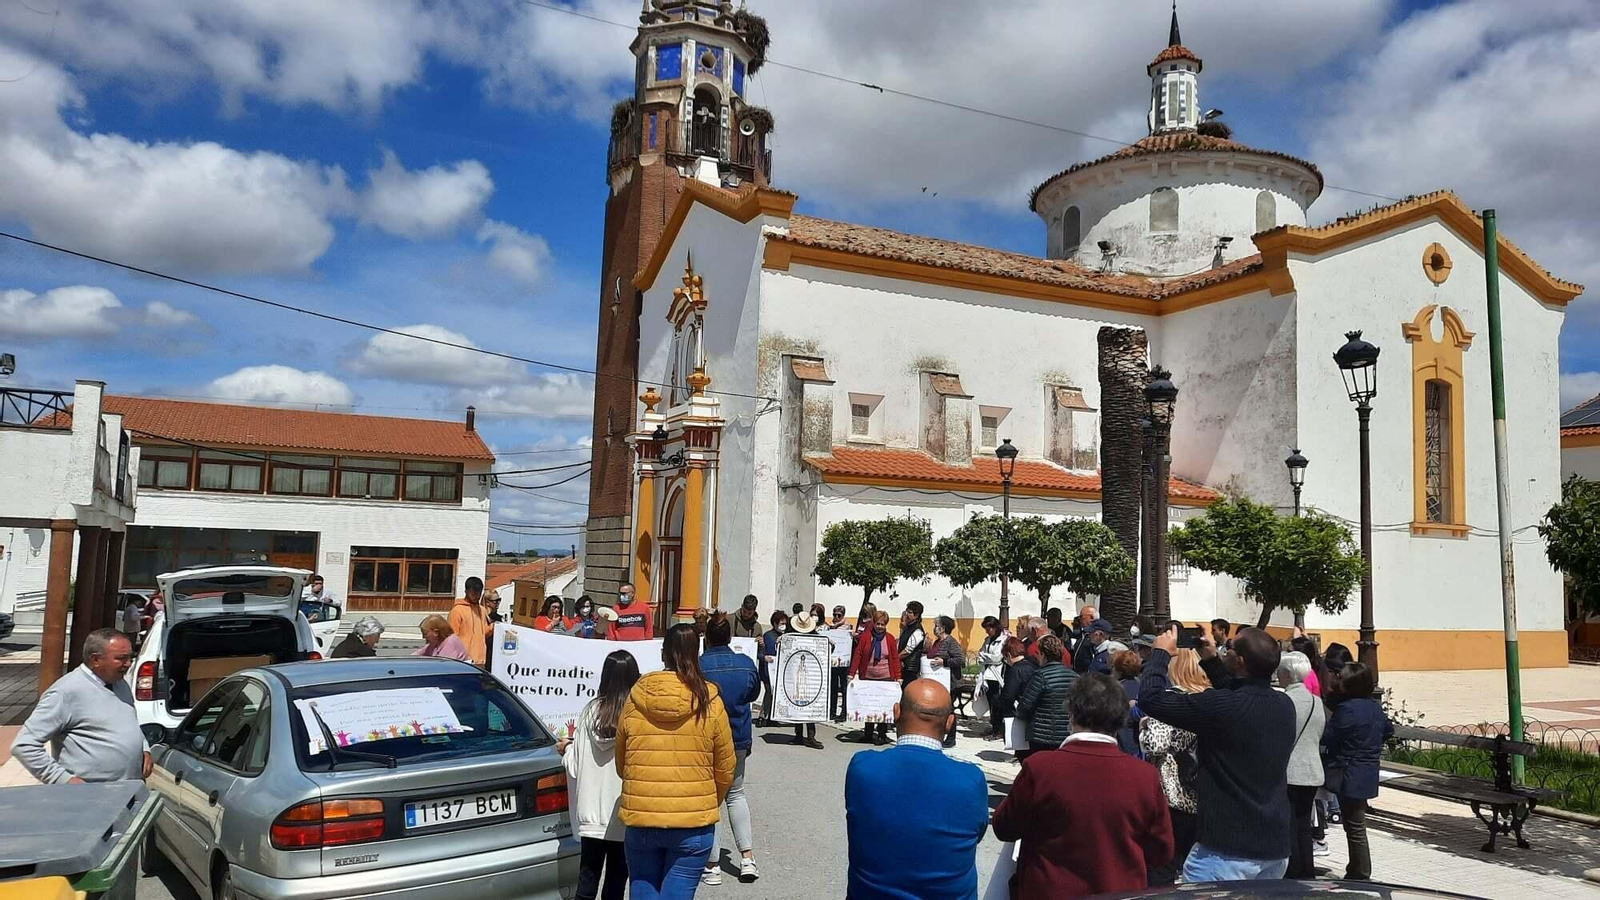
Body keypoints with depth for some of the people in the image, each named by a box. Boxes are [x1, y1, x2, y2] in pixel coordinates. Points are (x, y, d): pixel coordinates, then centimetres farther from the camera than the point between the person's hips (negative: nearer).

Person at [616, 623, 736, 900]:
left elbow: (621, 762, 9)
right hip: (693, 824, -2)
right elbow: (725, 768, 1)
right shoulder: (709, 702, -7)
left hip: (640, 819, 2)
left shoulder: (635, 698, -3)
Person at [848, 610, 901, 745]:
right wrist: (852, 673, -7)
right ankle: (868, 734, 21)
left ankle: (882, 734, 10)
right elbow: (857, 655, -2)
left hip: (886, 678, -1)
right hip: (867, 678, 1)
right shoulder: (865, 636, -1)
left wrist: (898, 677, -2)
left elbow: (895, 659, 3)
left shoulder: (890, 638, 1)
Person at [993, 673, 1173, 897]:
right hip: (1122, 892, 2)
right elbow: (1162, 853, -2)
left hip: (1050, 891, -2)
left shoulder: (1038, 768, -19)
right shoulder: (1146, 777, -14)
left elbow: (1004, 829, -5)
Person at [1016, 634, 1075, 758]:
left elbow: (1024, 709, -10)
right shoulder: (1075, 676, 5)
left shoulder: (1041, 677, -12)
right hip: (1069, 739, 6)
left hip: (1042, 739, -6)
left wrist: (1018, 711, 12)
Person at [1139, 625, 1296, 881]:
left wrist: (1161, 652, -2)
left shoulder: (1222, 706, -23)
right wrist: (1213, 659, 26)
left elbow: (1150, 697, -16)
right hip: (1276, 846, 7)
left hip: (1227, 847, -7)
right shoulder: (1286, 706, 1)